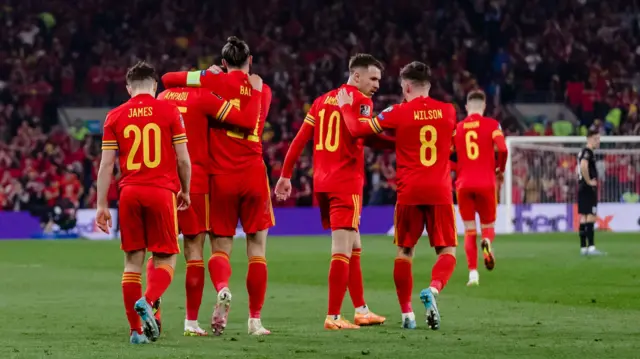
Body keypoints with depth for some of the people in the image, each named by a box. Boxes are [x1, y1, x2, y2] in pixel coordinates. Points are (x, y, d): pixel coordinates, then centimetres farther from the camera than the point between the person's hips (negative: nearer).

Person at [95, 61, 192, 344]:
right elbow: (183, 160, 1)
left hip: (129, 193, 2)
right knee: (165, 260, 6)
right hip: (162, 192, -2)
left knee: (132, 262, 8)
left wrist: (102, 205, 7)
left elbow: (106, 165, 3)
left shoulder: (115, 116, 6)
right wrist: (185, 191, 17)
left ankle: (136, 330, 5)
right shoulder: (169, 111, 2)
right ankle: (147, 301, -23)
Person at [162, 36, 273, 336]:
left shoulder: (217, 81, -1)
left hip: (222, 177, -1)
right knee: (257, 249, 7)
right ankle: (255, 319, 6)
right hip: (254, 176, 2)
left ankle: (222, 289, -24)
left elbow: (168, 80, 0)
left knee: (220, 247, 7)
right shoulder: (263, 91, 10)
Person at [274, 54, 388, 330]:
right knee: (343, 250, -7)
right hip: (347, 183, -8)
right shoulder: (362, 102, -6)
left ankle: (361, 310, 22)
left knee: (354, 248, 17)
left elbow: (299, 140, 14)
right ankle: (333, 316, -10)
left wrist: (286, 176, 17)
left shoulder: (322, 101, 15)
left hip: (322, 183, 8)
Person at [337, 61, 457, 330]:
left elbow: (357, 129, -5)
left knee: (404, 252, 11)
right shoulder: (448, 111, 6)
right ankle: (433, 290, -24)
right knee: (447, 251, 5)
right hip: (440, 192, 1)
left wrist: (346, 107, 13)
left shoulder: (399, 113, -4)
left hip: (409, 193, -1)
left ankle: (407, 313, 8)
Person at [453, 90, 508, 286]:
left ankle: (473, 273, -4)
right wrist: (500, 169, 5)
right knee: (488, 226, 12)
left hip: (464, 184, 1)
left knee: (469, 231, 9)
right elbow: (502, 149, -13)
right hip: (486, 183, -1)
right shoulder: (491, 125, 0)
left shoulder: (456, 128, 7)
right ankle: (487, 242, -24)